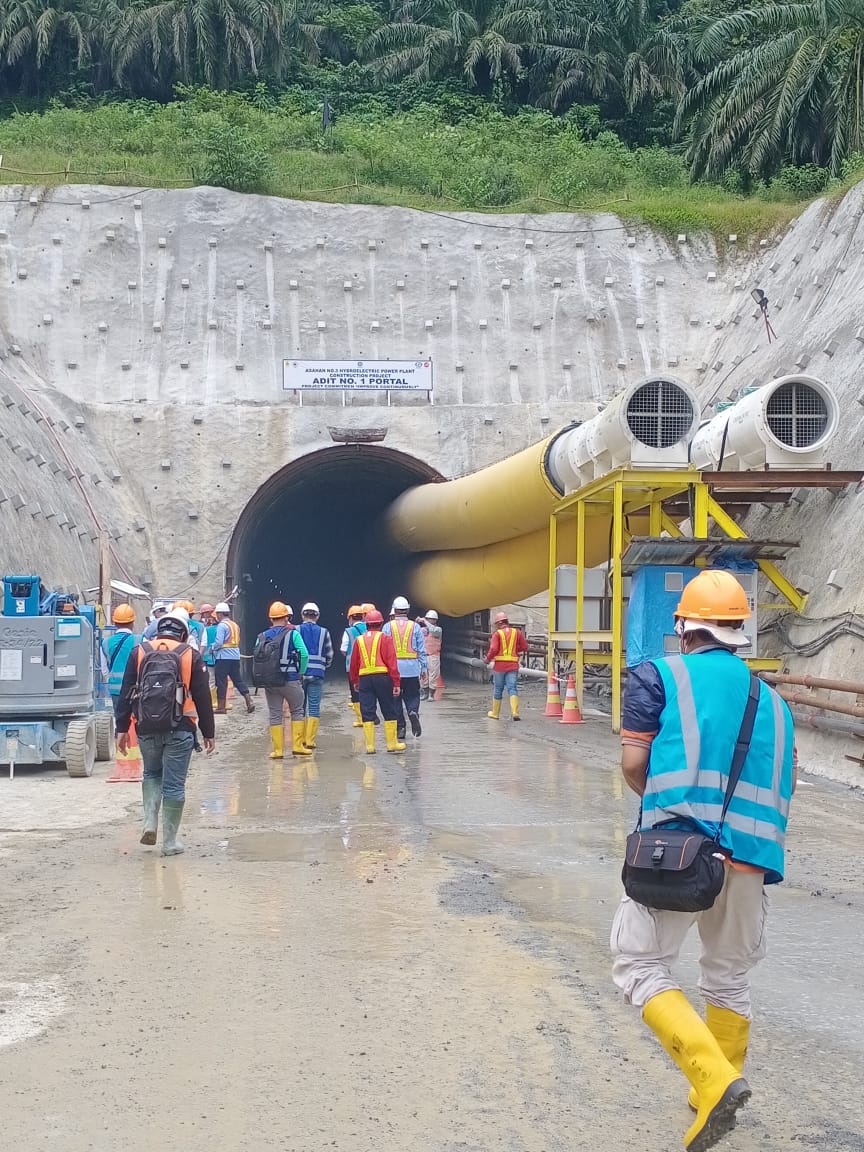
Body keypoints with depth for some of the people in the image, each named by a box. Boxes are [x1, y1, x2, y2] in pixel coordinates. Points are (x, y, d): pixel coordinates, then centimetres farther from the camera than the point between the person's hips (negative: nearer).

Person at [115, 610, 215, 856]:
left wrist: (122, 728, 7)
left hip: (147, 728, 2)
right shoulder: (190, 656, 2)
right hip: (179, 729, -2)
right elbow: (202, 697, 3)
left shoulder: (139, 652, 5)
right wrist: (208, 732, 9)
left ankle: (150, 822, 5)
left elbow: (125, 693, 3)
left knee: (151, 775, 23)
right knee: (174, 785, 4)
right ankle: (170, 841, 8)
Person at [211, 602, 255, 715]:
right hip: (235, 656, 8)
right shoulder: (235, 624, 15)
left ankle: (221, 707, 3)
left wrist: (212, 648, 0)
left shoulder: (222, 625, -11)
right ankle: (249, 701, 2)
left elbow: (218, 642, -19)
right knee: (238, 679, 11)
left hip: (223, 656, -8)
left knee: (221, 681, 0)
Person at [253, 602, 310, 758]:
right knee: (297, 712, 11)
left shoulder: (262, 636, 5)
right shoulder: (293, 633, -5)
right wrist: (301, 672, 0)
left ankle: (278, 750, 8)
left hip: (268, 682, 3)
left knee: (275, 715, 9)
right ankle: (297, 746, 6)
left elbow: (256, 658, -1)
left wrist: (262, 678, 7)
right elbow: (304, 654, -14)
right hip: (290, 680, -3)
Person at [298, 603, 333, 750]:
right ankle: (310, 740, -2)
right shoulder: (323, 632, 2)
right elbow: (329, 655, 8)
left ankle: (300, 739, 15)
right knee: (314, 707, 2)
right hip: (317, 675, -1)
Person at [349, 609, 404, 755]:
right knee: (389, 712, 6)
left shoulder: (359, 640, 10)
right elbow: (392, 662, -7)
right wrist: (396, 683, -6)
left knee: (367, 713, 5)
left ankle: (370, 745, 4)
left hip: (364, 678, 3)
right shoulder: (385, 639, -1)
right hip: (383, 677, -3)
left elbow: (353, 663, 15)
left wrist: (354, 681, 27)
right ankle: (392, 743, 9)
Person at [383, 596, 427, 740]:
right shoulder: (415, 627, 2)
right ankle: (413, 711, -20)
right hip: (412, 669, 1)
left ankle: (400, 728, 6)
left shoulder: (388, 627, 0)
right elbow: (422, 650, 4)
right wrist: (423, 668, 11)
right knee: (412, 696, 11)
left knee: (396, 699, 7)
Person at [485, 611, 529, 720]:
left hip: (499, 665, -2)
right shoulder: (516, 632, 8)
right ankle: (515, 712, -20)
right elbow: (525, 647, 8)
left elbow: (493, 649, -12)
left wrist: (488, 659, 5)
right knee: (513, 689, -2)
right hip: (513, 665, 2)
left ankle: (495, 713, 21)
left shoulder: (497, 633, -2)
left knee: (498, 689, 11)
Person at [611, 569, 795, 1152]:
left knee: (640, 966, 5)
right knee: (730, 978, 22)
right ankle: (719, 1090, 30)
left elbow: (633, 761, -4)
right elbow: (785, 785, 14)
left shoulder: (659, 676, 1)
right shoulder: (771, 698, 15)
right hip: (750, 856, 5)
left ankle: (715, 1079, -12)